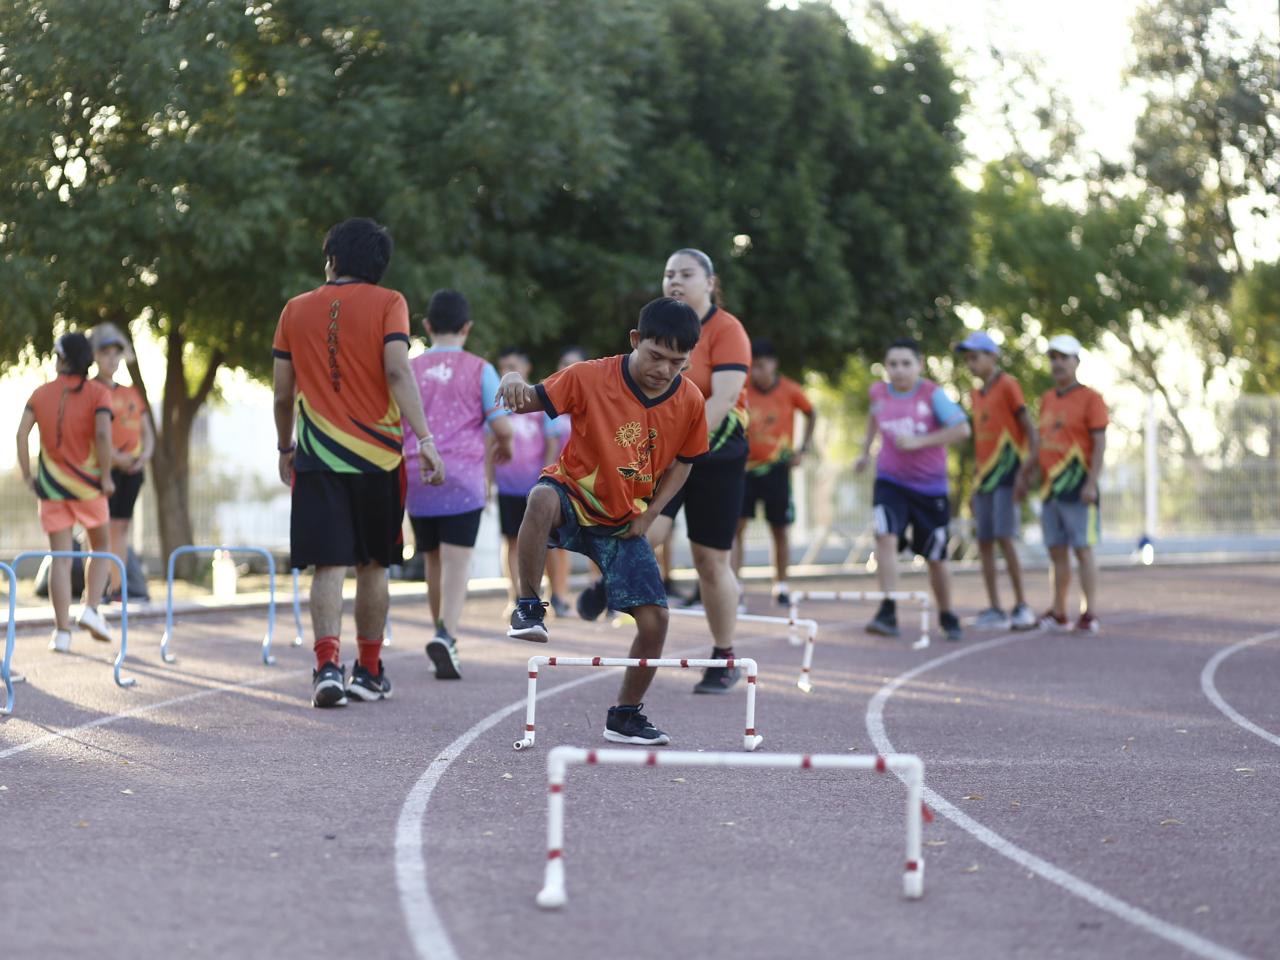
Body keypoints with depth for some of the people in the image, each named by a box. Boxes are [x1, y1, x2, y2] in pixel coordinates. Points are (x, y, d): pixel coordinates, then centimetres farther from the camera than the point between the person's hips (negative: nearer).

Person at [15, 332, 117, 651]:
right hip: (86, 485, -2)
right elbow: (103, 434, -19)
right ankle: (90, 608, -1)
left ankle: (62, 631, -2)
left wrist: (27, 474, 3)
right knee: (101, 546, 18)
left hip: (51, 485, 2)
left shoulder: (41, 393, 4)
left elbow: (22, 434, -6)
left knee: (61, 558, 4)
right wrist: (106, 477, -11)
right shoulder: (97, 393, -4)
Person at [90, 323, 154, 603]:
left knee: (121, 526, 6)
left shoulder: (132, 393, 18)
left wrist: (146, 454, -4)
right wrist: (115, 457, -21)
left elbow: (147, 432, 18)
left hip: (132, 468, 6)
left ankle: (117, 587, 9)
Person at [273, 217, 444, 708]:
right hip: (377, 455, -1)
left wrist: (284, 448, 23)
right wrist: (423, 438, -17)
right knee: (374, 565, 12)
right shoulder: (388, 303, 0)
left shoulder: (296, 310, 7)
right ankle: (368, 672, 19)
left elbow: (282, 393, 9)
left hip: (318, 455, 1)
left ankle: (327, 664, -20)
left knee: (329, 565, -2)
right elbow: (398, 371, -14)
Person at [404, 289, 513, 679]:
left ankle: (444, 639, 24)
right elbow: (502, 426, -5)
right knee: (457, 563, -8)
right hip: (462, 478, -3)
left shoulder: (409, 369, 7)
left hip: (417, 478, 3)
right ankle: (446, 635, -28)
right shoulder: (479, 370, 0)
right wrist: (504, 447, 16)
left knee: (434, 562, 16)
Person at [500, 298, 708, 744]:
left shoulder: (690, 401, -7)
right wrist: (514, 382, -44)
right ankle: (528, 608, -25)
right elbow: (533, 400, -19)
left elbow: (682, 461, 9)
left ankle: (624, 716, 15)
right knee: (543, 498, -41)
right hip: (574, 496, -4)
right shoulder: (592, 377, -19)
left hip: (624, 523, 4)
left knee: (655, 619, -6)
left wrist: (650, 513, -3)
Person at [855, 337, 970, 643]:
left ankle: (947, 617, 30)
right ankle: (888, 612, -28)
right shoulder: (879, 392, 1)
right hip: (890, 482, 2)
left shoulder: (932, 394, -11)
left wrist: (919, 441, -26)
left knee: (936, 557, 8)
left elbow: (962, 429, -21)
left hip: (930, 486, -1)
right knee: (886, 536, -25)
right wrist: (866, 450, 22)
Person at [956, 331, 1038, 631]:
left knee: (1004, 537, -14)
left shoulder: (1007, 385, -5)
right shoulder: (975, 395, 16)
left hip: (1007, 472, -7)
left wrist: (1024, 472, -18)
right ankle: (995, 610, 5)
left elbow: (1029, 428, -9)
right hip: (984, 476, 7)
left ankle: (1022, 606, -9)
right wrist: (975, 486, 19)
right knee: (984, 541, 3)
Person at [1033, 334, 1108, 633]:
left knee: (1083, 549, -7)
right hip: (1051, 486, 7)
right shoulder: (1047, 400, 15)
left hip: (1078, 487, -7)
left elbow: (1100, 443, -10)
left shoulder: (1090, 398, -5)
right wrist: (1038, 480, 16)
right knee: (1057, 551, 10)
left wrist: (1092, 483, -18)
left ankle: (1090, 614, -5)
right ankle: (1058, 614, 15)